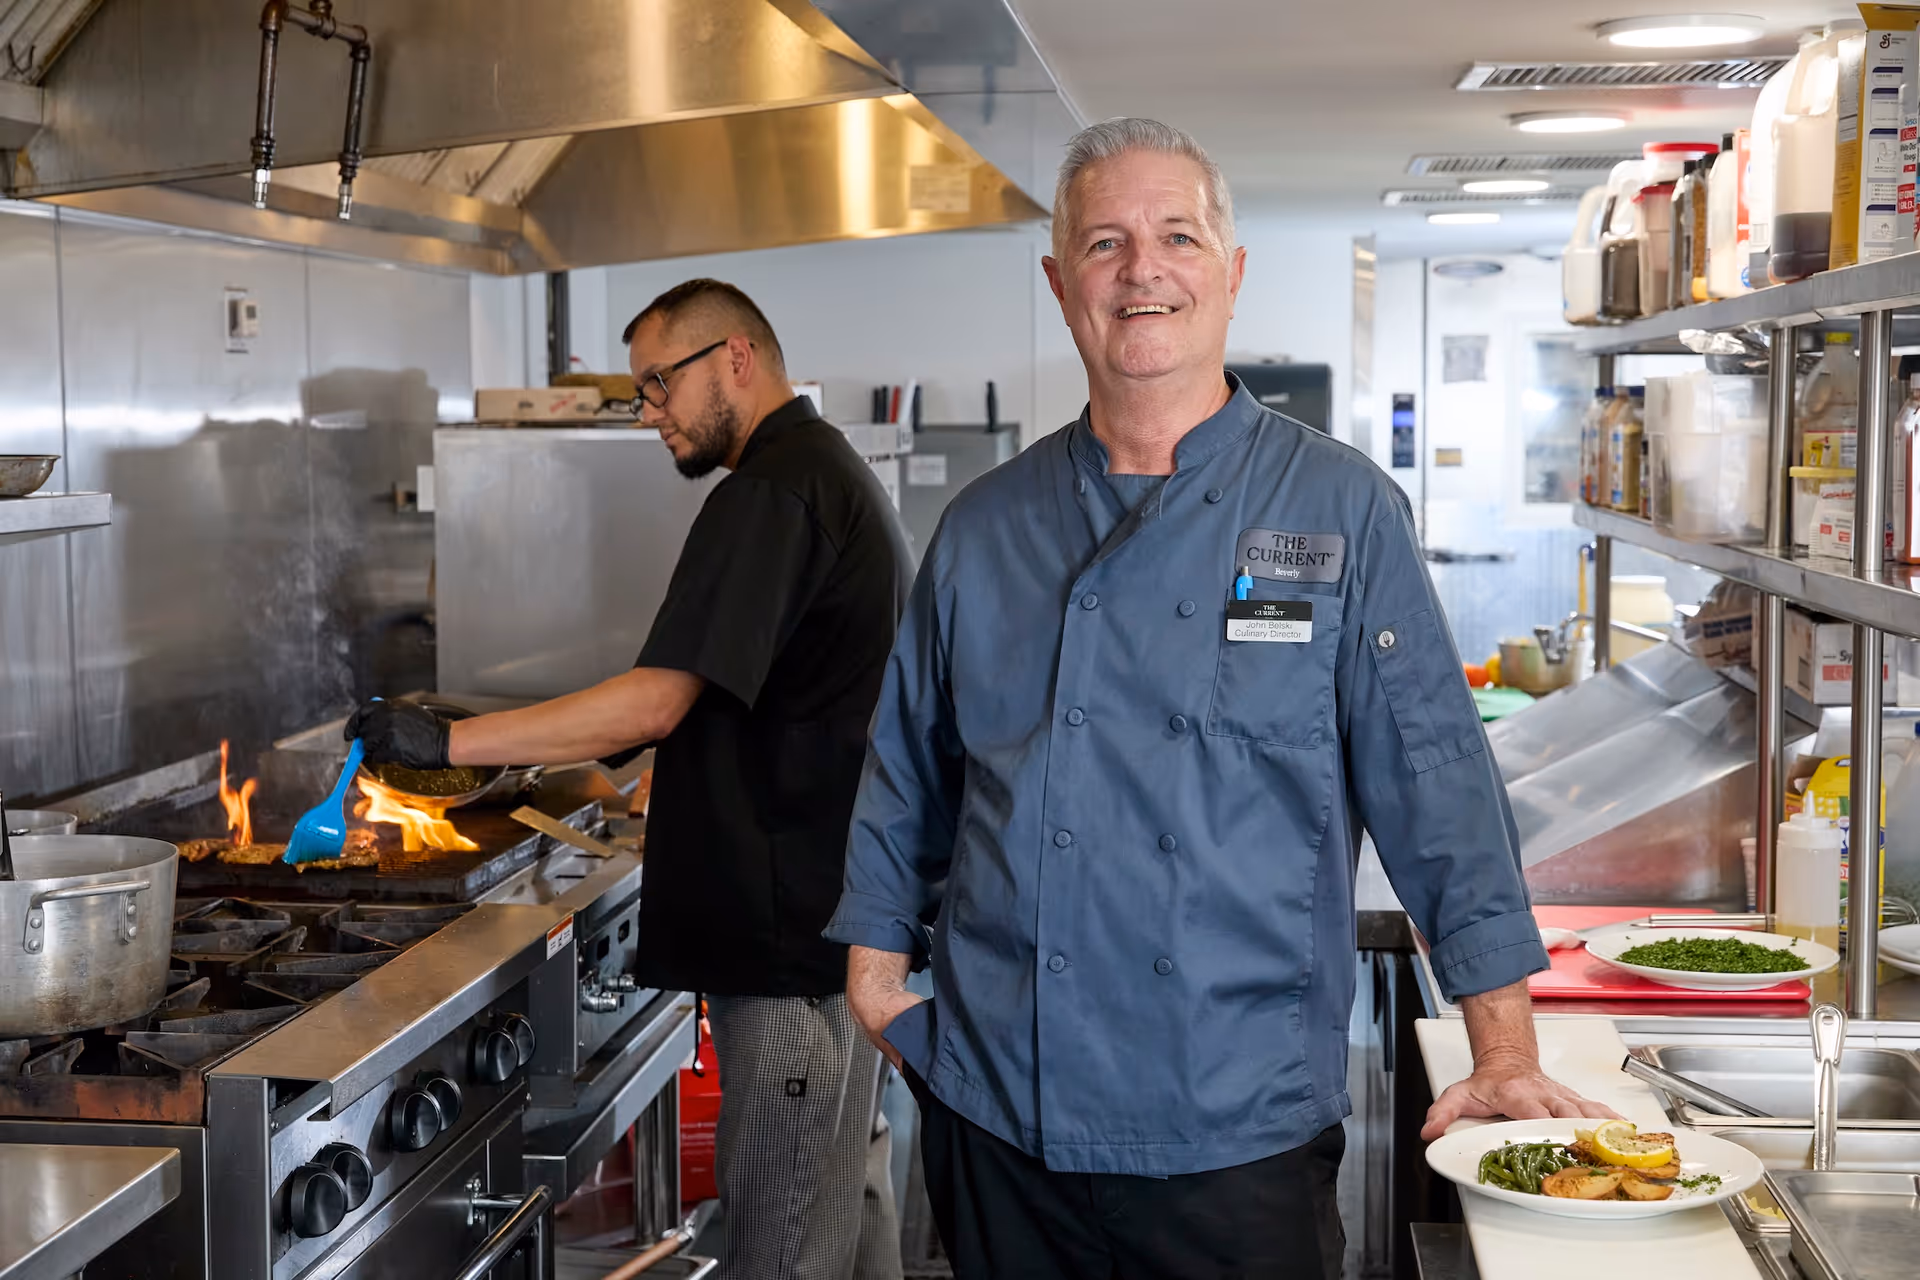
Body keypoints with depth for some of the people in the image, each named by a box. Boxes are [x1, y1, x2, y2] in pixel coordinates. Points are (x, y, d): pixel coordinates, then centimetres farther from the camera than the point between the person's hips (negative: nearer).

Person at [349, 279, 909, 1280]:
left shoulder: (769, 494, -17)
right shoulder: (836, 472, 17)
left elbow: (655, 701, -24)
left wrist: (448, 741, -21)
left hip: (795, 928, -11)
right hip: (847, 917, 11)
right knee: (847, 1194, 18)